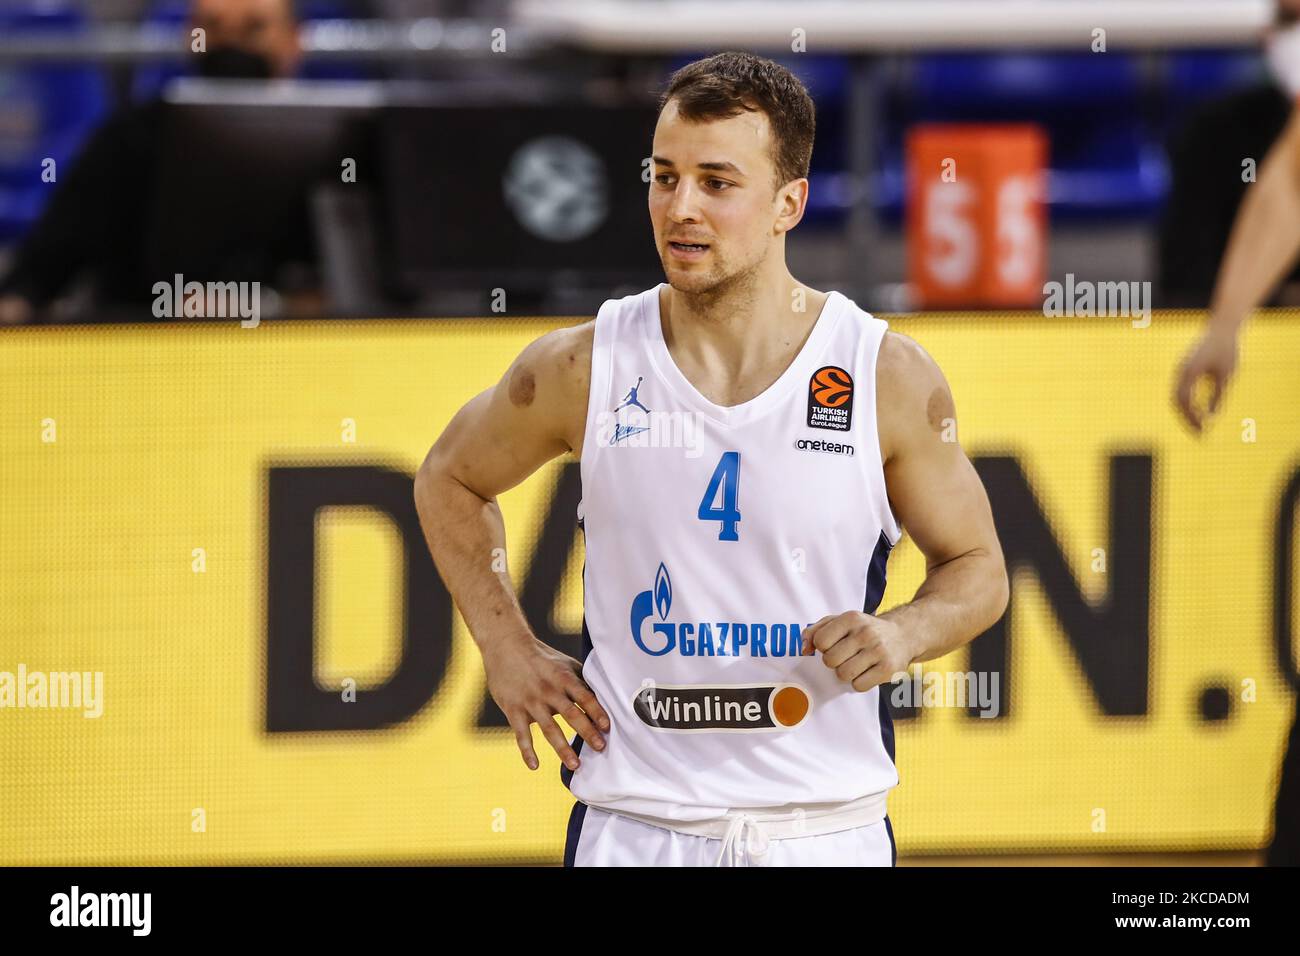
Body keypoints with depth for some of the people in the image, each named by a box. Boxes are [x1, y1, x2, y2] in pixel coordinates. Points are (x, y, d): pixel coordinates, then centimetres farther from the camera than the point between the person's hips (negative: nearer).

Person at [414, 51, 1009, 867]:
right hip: (633, 830, 0)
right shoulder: (583, 369, -2)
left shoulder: (890, 377, -4)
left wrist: (905, 632, -14)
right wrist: (506, 647, 7)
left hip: (829, 832, 0)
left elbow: (978, 571, 6)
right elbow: (450, 480, 16)